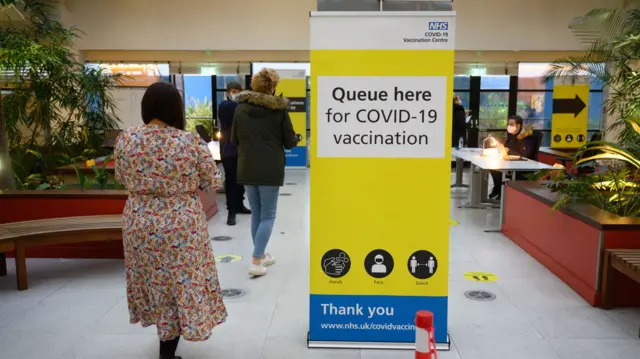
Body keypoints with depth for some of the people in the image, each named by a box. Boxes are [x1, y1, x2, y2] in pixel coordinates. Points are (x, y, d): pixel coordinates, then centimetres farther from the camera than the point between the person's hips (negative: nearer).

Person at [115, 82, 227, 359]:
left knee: (153, 283, 23)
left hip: (139, 225, 4)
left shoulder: (125, 139, -6)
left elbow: (122, 179, 9)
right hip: (181, 226, -3)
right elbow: (211, 183, -5)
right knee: (180, 286, 13)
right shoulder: (191, 141, -15)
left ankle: (165, 337, 43)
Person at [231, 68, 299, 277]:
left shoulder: (241, 108, 3)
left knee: (256, 213, 17)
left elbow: (234, 139, 10)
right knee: (268, 215, 4)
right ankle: (256, 262, -2)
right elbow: (290, 142, -3)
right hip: (270, 169, -4)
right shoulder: (279, 109, -7)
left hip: (247, 168, 4)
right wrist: (296, 138, 19)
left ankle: (261, 255, 26)